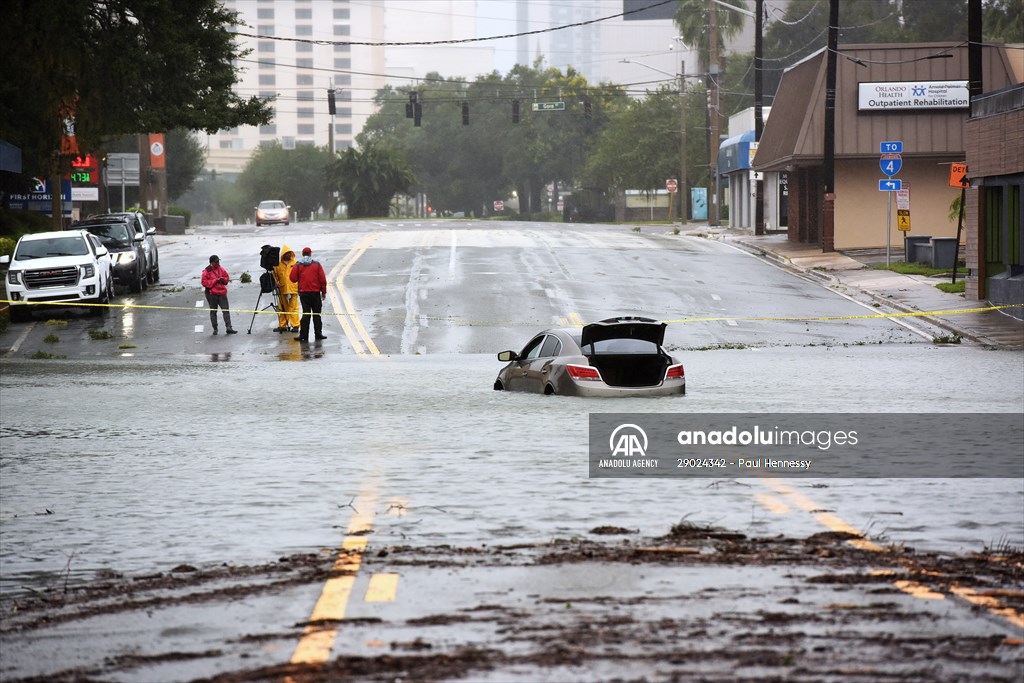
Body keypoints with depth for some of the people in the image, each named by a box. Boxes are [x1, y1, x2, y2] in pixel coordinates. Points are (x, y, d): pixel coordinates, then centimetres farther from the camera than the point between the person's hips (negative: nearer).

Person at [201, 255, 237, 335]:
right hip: (212, 294, -4)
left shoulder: (221, 270, 8)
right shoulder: (207, 271, -7)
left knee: (226, 310, -3)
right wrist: (215, 281, -19)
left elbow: (227, 278, 18)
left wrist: (223, 279, -5)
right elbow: (204, 283, -12)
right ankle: (215, 329, 13)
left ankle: (229, 328, -3)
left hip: (222, 293, 4)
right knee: (213, 311, 6)